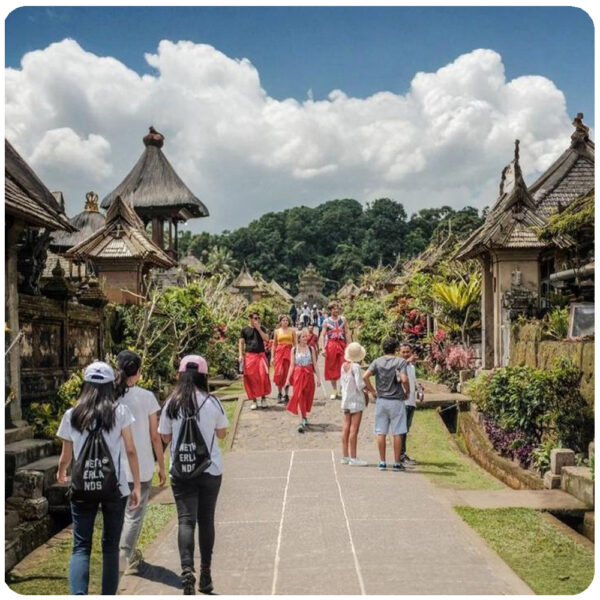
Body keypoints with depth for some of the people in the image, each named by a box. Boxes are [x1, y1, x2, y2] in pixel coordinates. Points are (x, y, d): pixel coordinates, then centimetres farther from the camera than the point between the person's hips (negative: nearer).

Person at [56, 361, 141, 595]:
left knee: (81, 547, 3)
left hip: (82, 488, 1)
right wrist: (137, 486, 3)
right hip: (115, 488, 0)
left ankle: (77, 595, -16)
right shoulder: (120, 412, -2)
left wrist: (61, 474, 31)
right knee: (110, 547, 12)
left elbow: (66, 455, 9)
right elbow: (130, 450, -3)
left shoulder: (72, 415, 2)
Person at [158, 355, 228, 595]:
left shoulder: (172, 403, -4)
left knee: (186, 519, -2)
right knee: (206, 520, 12)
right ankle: (205, 575, 20)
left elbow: (166, 437, 4)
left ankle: (187, 568, -22)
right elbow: (222, 434, 7)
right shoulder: (212, 402, -6)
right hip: (210, 469, 1)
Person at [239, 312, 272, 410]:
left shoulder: (262, 328, 11)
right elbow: (241, 343, 5)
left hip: (261, 355, 1)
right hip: (249, 356, -1)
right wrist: (241, 355, -6)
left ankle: (263, 398, 6)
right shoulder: (245, 330, 6)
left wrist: (258, 328, -8)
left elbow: (266, 339, -2)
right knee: (251, 378, -1)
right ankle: (254, 400, 9)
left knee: (263, 376, -9)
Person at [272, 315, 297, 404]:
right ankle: (279, 394, 3)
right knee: (279, 373, -10)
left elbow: (295, 344, 7)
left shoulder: (292, 331, 7)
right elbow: (274, 345, 11)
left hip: (289, 352, 0)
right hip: (279, 352, 0)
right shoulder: (277, 331, 8)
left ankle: (286, 394, 7)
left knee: (287, 373, -2)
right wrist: (273, 356, 5)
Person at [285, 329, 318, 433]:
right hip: (298, 375, -1)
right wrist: (288, 378, -3)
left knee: (307, 397, 9)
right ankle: (303, 420, -10)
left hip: (309, 375, 1)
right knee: (299, 397, -9)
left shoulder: (311, 349, 2)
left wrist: (317, 377, -1)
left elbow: (314, 364, 3)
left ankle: (304, 417, 30)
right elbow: (292, 365, 2)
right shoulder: (294, 349, 1)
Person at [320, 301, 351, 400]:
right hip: (331, 345, 0)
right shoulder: (326, 321, 4)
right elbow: (323, 335, 0)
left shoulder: (343, 319, 8)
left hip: (342, 344, 0)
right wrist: (323, 348, -11)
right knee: (332, 368, 5)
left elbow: (347, 333, 6)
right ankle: (335, 391, 15)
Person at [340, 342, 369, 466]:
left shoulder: (344, 366, 7)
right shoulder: (355, 367, -15)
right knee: (354, 429, -5)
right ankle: (353, 458, -3)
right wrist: (365, 393, -1)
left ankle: (345, 456, 15)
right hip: (356, 400, -7)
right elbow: (360, 385, -17)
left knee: (346, 428, 10)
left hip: (345, 400, 7)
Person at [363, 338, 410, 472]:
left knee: (381, 432, 7)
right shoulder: (400, 362, -6)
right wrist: (407, 392, -2)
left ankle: (382, 462, 9)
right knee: (397, 433, 4)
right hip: (396, 401, -3)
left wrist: (373, 391, 3)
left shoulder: (377, 362, 3)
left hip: (381, 400, 3)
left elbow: (365, 377, -8)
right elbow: (404, 379, -19)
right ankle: (397, 463, 6)